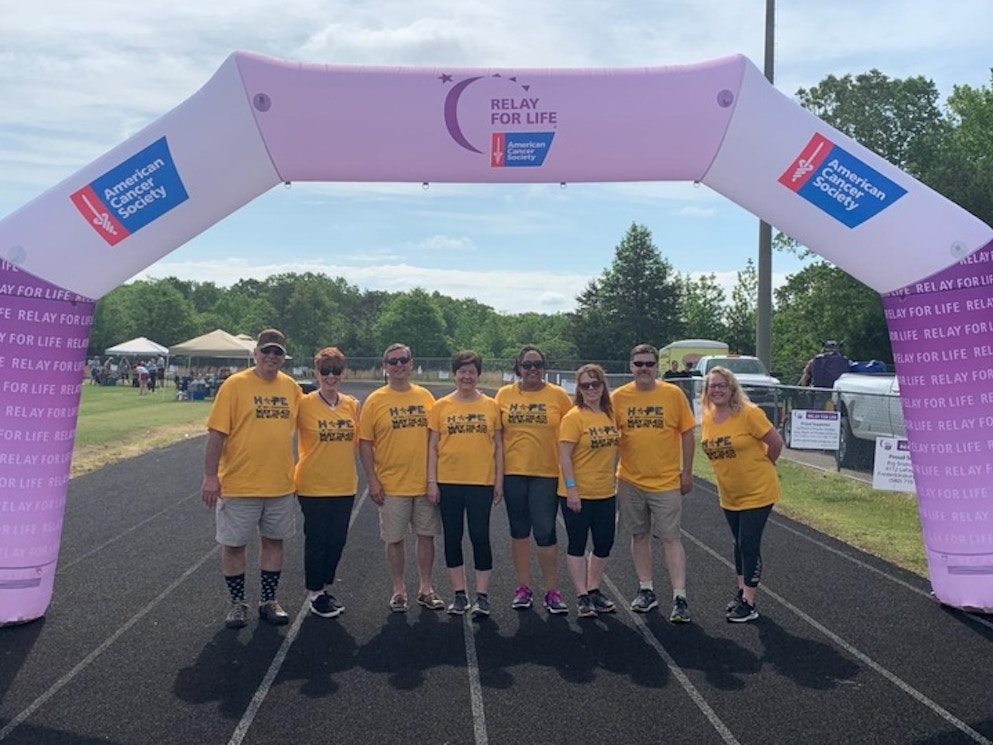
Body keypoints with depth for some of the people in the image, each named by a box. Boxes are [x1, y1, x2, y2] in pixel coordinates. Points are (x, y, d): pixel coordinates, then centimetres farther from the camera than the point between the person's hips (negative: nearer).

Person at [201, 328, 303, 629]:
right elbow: (217, 433, -12)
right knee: (234, 544, 7)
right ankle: (237, 603, 24)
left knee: (273, 541, 14)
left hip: (280, 483, 4)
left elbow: (301, 425, 16)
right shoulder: (236, 385, -10)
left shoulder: (291, 387, 3)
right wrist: (210, 476, -15)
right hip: (239, 484, -4)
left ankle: (268, 601, 28)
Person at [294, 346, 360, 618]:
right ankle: (315, 593, 22)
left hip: (344, 485, 4)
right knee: (316, 540, 5)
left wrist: (360, 415, -1)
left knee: (337, 540, 13)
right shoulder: (304, 404, -9)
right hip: (313, 485, -4)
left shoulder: (352, 405, 3)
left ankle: (328, 589, 29)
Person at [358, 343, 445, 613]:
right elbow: (365, 443, -4)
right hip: (391, 485, -2)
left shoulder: (425, 397, 4)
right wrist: (372, 480, -9)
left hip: (425, 481, 2)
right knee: (395, 538, 7)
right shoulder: (375, 401, -4)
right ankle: (398, 589, 22)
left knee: (426, 534, 9)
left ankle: (425, 588, 23)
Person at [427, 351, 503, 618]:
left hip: (482, 482, -1)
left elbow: (498, 446, 6)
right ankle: (459, 594, 20)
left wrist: (499, 481, 2)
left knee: (480, 537, 1)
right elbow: (432, 446, 4)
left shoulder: (491, 406, 3)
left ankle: (482, 596, 11)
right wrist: (431, 481, -2)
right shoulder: (441, 406, 3)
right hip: (448, 483, 1)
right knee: (453, 537, 8)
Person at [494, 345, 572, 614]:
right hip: (513, 472, 2)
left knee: (545, 531, -3)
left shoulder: (558, 395, -2)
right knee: (519, 530, 12)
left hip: (547, 473, -2)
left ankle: (552, 592, 9)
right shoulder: (504, 395, 4)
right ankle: (523, 588, 24)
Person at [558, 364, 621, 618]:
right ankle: (582, 597, 14)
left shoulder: (610, 414, 6)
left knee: (604, 544, 13)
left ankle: (594, 590, 29)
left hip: (605, 493, 7)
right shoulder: (574, 417, -13)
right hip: (578, 494, -6)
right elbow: (564, 455, -15)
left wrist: (614, 480, 15)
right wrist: (571, 488, -19)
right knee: (578, 544, 5)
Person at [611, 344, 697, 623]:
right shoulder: (618, 397, -1)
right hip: (631, 481, 3)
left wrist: (687, 472, -1)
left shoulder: (673, 394, -5)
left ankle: (679, 598, 3)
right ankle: (647, 590, 26)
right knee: (639, 535, 12)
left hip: (666, 481, -2)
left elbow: (687, 434, 0)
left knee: (671, 538, -1)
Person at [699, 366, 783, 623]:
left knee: (749, 545, -3)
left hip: (757, 492, -6)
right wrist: (732, 470, 12)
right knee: (740, 544, 18)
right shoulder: (707, 419, -1)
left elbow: (776, 443, -14)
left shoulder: (749, 413, -19)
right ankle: (742, 591, 32)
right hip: (729, 494, 6)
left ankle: (748, 603, 6)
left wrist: (761, 468, -1)